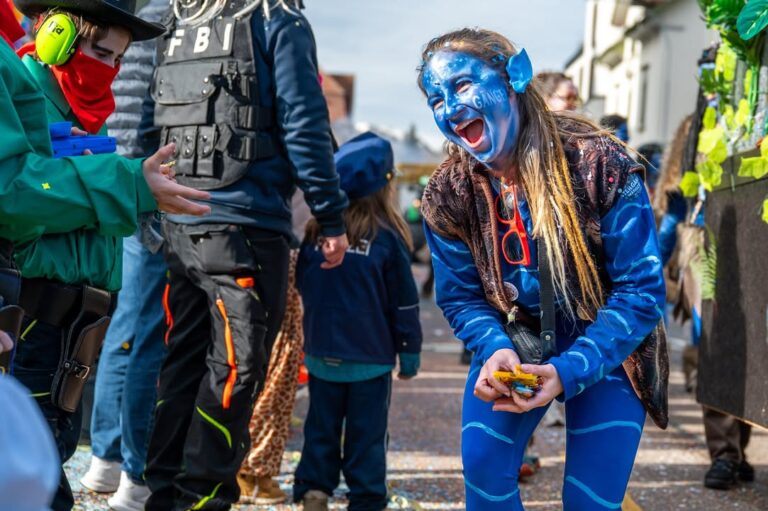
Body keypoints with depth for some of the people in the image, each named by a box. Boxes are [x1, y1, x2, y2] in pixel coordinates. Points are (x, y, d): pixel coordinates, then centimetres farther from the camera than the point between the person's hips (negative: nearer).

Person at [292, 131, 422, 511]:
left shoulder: (316, 230, -2)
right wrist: (409, 352, 4)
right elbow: (403, 302, -5)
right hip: (370, 358, -3)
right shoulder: (387, 236, -11)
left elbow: (301, 284, 12)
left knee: (321, 427, 13)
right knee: (366, 434, 4)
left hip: (321, 354, 3)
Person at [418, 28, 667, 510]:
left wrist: (570, 371, -32)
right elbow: (461, 297, -2)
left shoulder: (600, 164, -26)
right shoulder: (447, 194, -14)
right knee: (483, 464, -11)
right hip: (513, 347, 3)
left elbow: (641, 289, -22)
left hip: (606, 350, -3)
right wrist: (496, 350, -25)